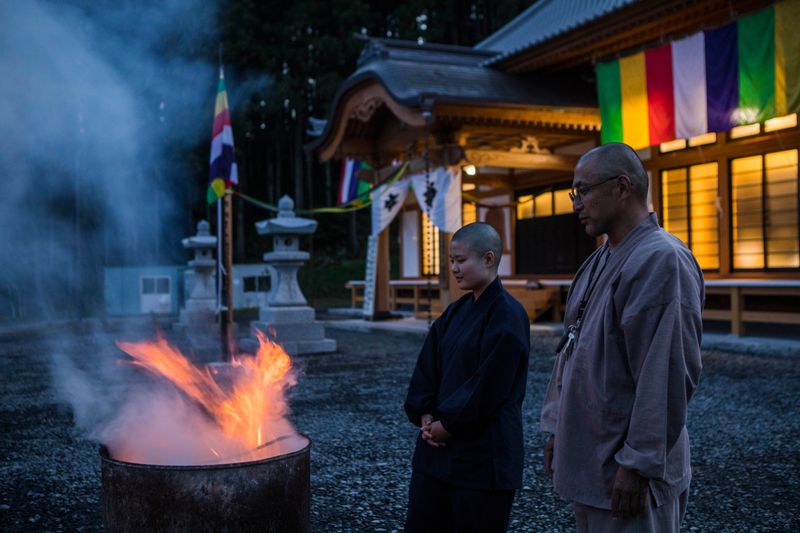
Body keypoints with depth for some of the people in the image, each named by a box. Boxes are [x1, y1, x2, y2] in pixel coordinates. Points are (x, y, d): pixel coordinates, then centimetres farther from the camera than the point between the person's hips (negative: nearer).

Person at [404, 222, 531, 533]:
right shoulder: (455, 312, 10)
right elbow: (427, 367, 10)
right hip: (437, 444, 8)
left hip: (484, 453, -7)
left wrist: (447, 424, -12)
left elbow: (489, 385, -19)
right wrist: (425, 416, -3)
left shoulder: (507, 315, -13)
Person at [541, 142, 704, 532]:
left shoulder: (662, 259, -17)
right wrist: (556, 428, 15)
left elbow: (669, 375, -22)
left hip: (625, 475, -8)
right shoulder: (598, 263, 12)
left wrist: (638, 464, -21)